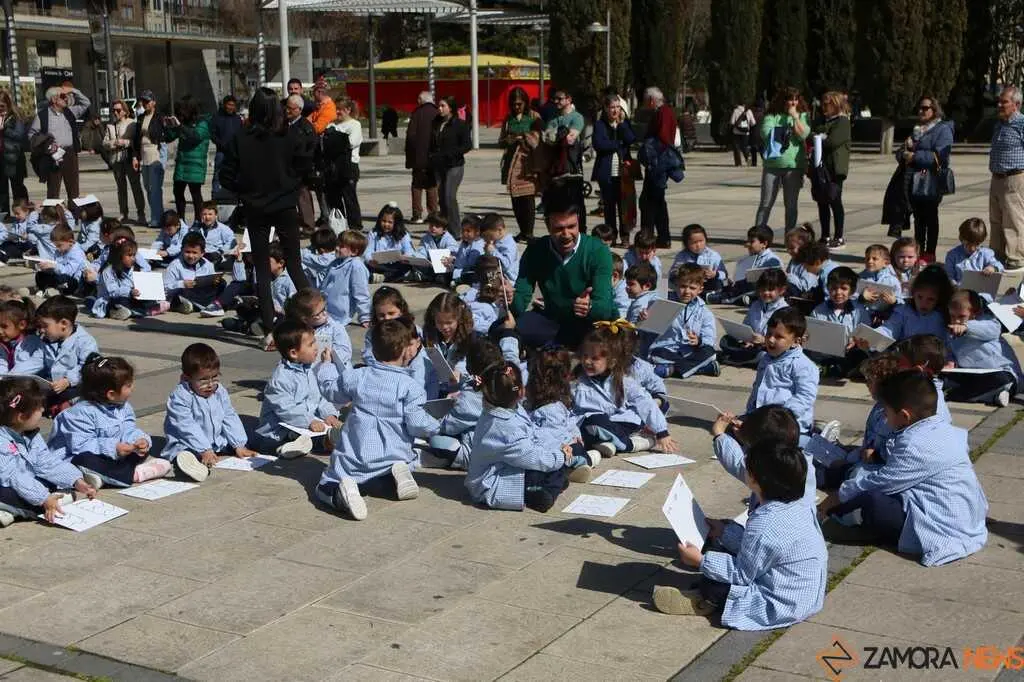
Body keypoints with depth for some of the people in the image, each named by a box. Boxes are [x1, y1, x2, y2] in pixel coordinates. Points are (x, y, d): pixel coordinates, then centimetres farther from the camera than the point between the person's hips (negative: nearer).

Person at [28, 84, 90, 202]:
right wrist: (45, 145, -11)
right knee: (53, 191, -4)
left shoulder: (70, 112, 12)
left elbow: (86, 103, 18)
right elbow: (32, 134, 3)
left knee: (73, 190, 7)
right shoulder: (42, 115, 0)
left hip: (70, 153, 4)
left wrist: (73, 91, 7)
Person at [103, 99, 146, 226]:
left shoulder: (132, 123, 0)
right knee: (121, 187, 10)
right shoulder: (110, 126, 14)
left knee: (136, 186, -7)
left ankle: (141, 214, -7)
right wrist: (115, 143, -10)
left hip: (130, 159, -5)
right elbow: (105, 143, 8)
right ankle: (123, 214, 16)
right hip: (116, 160, 5)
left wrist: (125, 142, -16)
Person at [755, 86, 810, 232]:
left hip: (794, 166, 0)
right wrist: (785, 134, -8)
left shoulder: (802, 116, 6)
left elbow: (803, 135, -10)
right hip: (772, 164, 0)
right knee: (766, 203, 3)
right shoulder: (772, 115, 4)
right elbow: (765, 133, -12)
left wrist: (795, 116, -9)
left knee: (791, 205, 6)